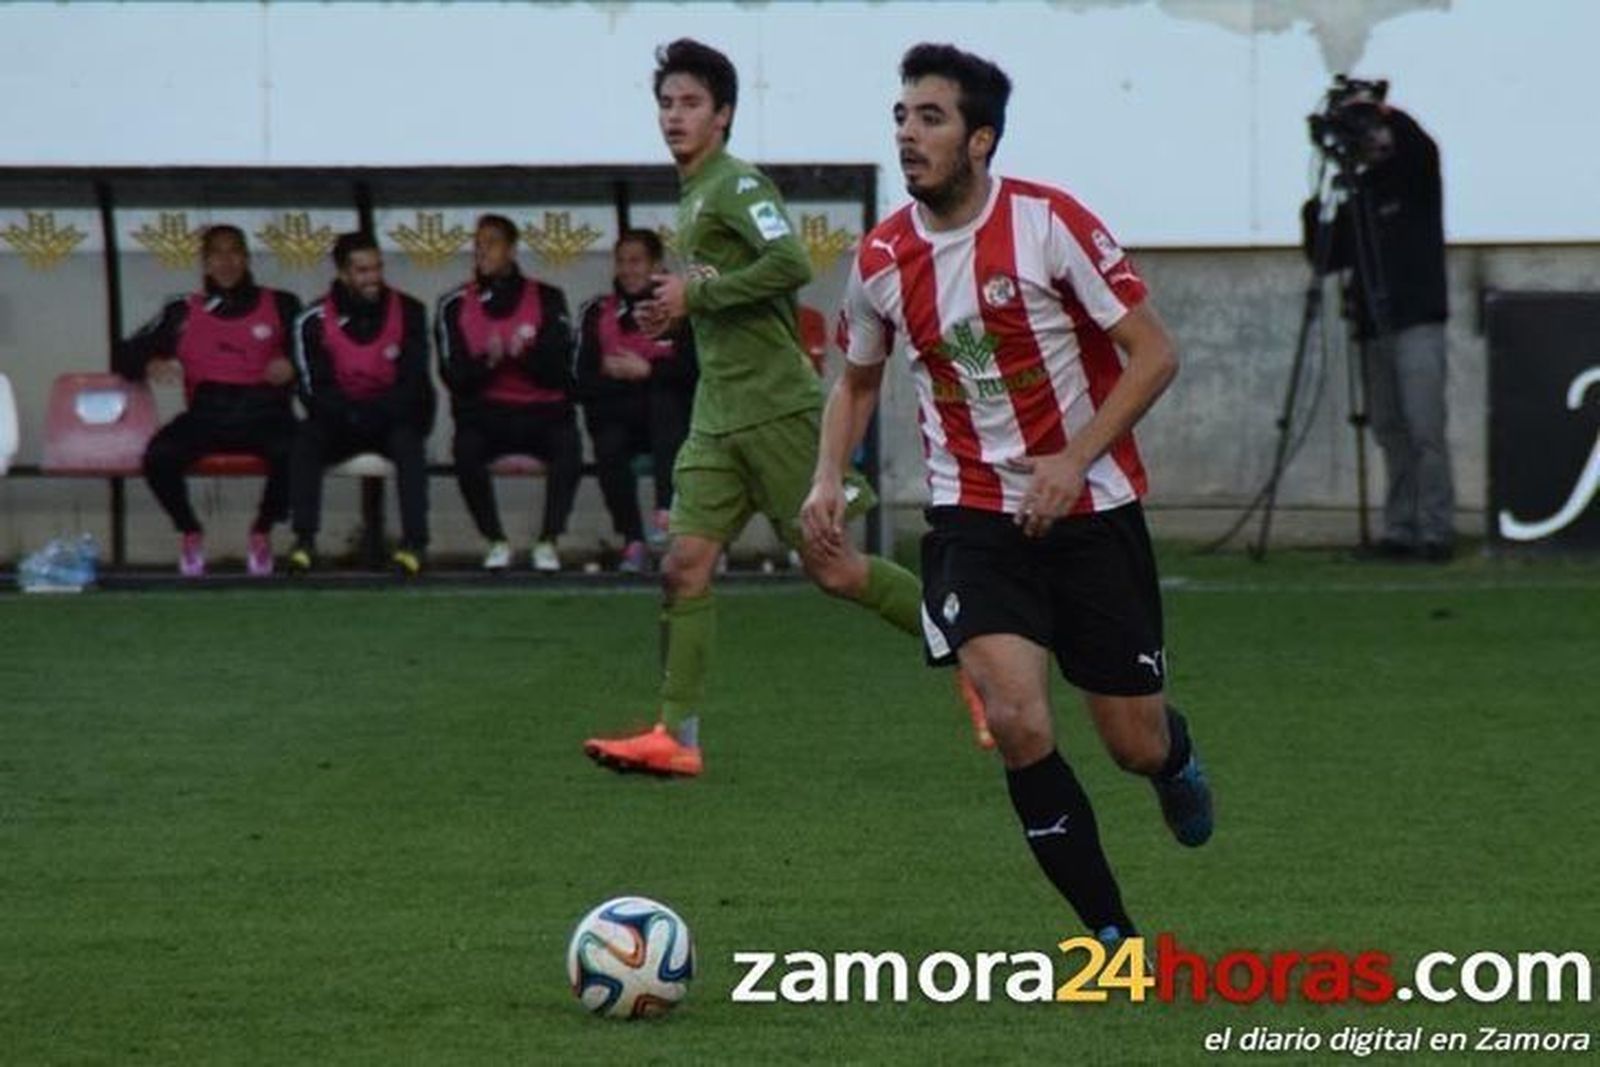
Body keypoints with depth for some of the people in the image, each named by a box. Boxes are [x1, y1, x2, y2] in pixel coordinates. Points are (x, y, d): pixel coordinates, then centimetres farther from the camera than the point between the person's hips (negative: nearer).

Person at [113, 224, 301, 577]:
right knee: (158, 456, -31)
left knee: (292, 452, -36)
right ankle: (189, 532, -1)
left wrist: (291, 365, -11)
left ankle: (262, 531, -6)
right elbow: (124, 356, 16)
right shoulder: (181, 313, 17)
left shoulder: (281, 306, 15)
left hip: (263, 413, -1)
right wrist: (149, 365, -7)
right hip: (206, 414, 1)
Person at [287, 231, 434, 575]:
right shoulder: (315, 321, -6)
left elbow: (414, 382, -8)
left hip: (395, 419, -1)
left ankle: (414, 542, -37)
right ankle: (304, 542, -30)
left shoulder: (408, 312, -5)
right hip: (341, 420, 1)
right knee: (307, 439, -28)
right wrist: (351, 415, -25)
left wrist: (376, 413, -22)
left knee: (408, 439, -33)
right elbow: (315, 389, -9)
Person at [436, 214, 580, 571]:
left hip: (543, 411, 0)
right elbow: (454, 376, 0)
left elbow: (560, 371, -2)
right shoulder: (455, 305, 8)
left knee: (568, 443, -33)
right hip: (485, 413, 0)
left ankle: (548, 542, -26)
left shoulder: (547, 300, 6)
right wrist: (486, 363, -20)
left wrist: (526, 356, -21)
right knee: (466, 447, -33)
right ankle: (496, 542, -20)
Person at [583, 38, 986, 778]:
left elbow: (791, 265, -25)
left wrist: (695, 294, -18)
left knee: (830, 568, -4)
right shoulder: (692, 197, 19)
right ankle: (676, 737, -5)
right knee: (685, 565, -3)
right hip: (717, 418, 9)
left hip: (774, 407, -9)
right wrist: (678, 313, 12)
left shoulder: (736, 183, -10)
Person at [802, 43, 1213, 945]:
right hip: (974, 517, 2)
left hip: (1092, 508, -2)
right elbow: (859, 379, 17)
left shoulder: (1050, 224, -14)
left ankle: (1175, 754, 46)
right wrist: (829, 478, 0)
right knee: (1017, 718, -20)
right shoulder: (882, 261, -2)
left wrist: (1075, 460, -20)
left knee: (1136, 743, 4)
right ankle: (1115, 938, -6)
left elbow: (1154, 354, -11)